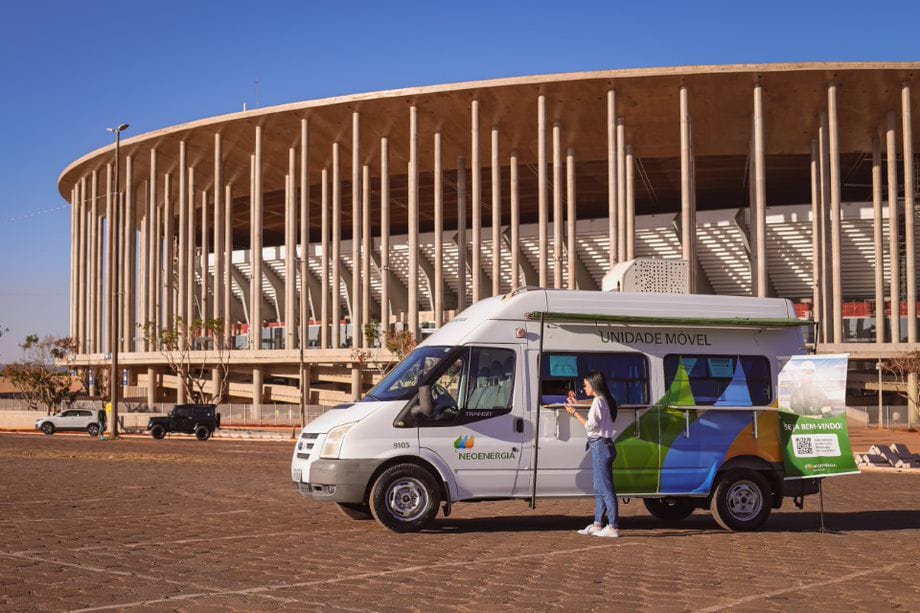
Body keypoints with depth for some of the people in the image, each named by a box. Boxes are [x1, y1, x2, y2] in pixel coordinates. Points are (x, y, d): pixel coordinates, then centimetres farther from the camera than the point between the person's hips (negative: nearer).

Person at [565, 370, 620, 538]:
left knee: (605, 488, -9)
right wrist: (575, 404, 24)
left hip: (600, 446, -10)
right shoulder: (605, 401, 16)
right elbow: (595, 419, 18)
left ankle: (613, 527, -9)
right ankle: (597, 524, 21)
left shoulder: (598, 401, -13)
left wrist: (574, 413, -8)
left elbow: (591, 426, -16)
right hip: (603, 446, 10)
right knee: (600, 488, 14)